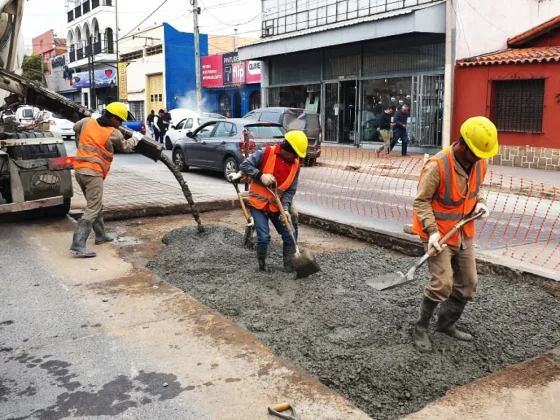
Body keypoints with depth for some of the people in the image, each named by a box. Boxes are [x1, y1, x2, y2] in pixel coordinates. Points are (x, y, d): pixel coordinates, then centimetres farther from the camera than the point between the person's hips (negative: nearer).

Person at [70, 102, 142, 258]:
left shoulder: (87, 122, 9)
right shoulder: (114, 133, -5)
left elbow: (76, 128, 31)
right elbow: (126, 147, 14)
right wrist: (136, 138, 32)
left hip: (79, 169, 8)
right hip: (93, 172, -8)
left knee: (96, 205, 22)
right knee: (93, 209, -9)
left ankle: (100, 235, 33)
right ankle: (78, 244, -17)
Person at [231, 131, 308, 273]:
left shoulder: (295, 165, -2)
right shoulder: (266, 153, -14)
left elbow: (290, 190, -3)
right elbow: (244, 165, -14)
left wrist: (285, 208, -16)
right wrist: (261, 175, -27)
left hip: (277, 206, 4)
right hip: (258, 203, -4)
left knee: (290, 236, 0)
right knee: (264, 237, -11)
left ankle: (290, 267, 13)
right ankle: (262, 265, 13)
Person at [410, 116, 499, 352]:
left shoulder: (479, 163, -2)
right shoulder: (437, 165, -24)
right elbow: (421, 201, -18)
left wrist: (480, 203, -6)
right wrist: (432, 231, -26)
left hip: (463, 233, 8)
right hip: (439, 234, -7)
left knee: (468, 284, 13)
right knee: (443, 283, -14)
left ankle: (446, 324, 32)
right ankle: (421, 328, 6)